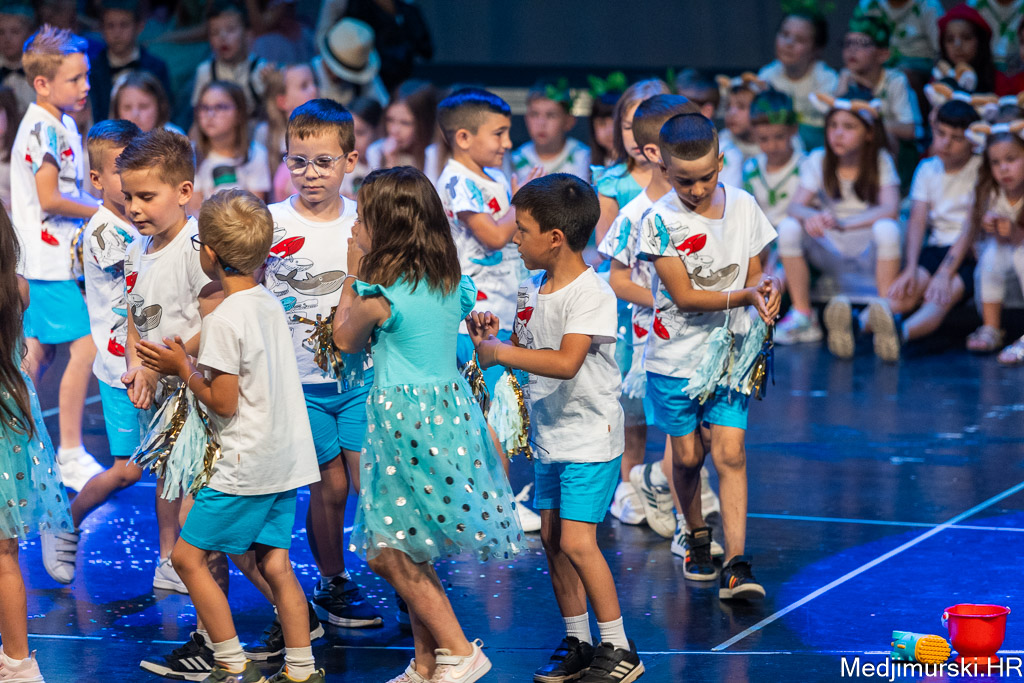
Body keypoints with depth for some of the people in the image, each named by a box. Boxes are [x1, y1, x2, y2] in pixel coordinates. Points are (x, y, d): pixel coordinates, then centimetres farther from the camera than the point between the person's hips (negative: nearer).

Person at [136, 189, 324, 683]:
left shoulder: (224, 319, -17)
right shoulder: (270, 304, 8)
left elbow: (223, 402, -16)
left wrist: (183, 369, -3)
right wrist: (185, 363, 14)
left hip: (246, 466, -8)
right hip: (285, 459, 8)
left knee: (188, 556, 2)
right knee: (275, 563, 11)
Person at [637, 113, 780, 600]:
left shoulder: (743, 207, -2)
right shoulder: (660, 221, -13)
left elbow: (752, 273, 8)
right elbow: (684, 295, -16)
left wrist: (765, 287, -16)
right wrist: (744, 295, -27)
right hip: (676, 356, -1)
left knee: (730, 453, -8)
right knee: (687, 456, 7)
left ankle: (735, 564, -10)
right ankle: (697, 536, 34)